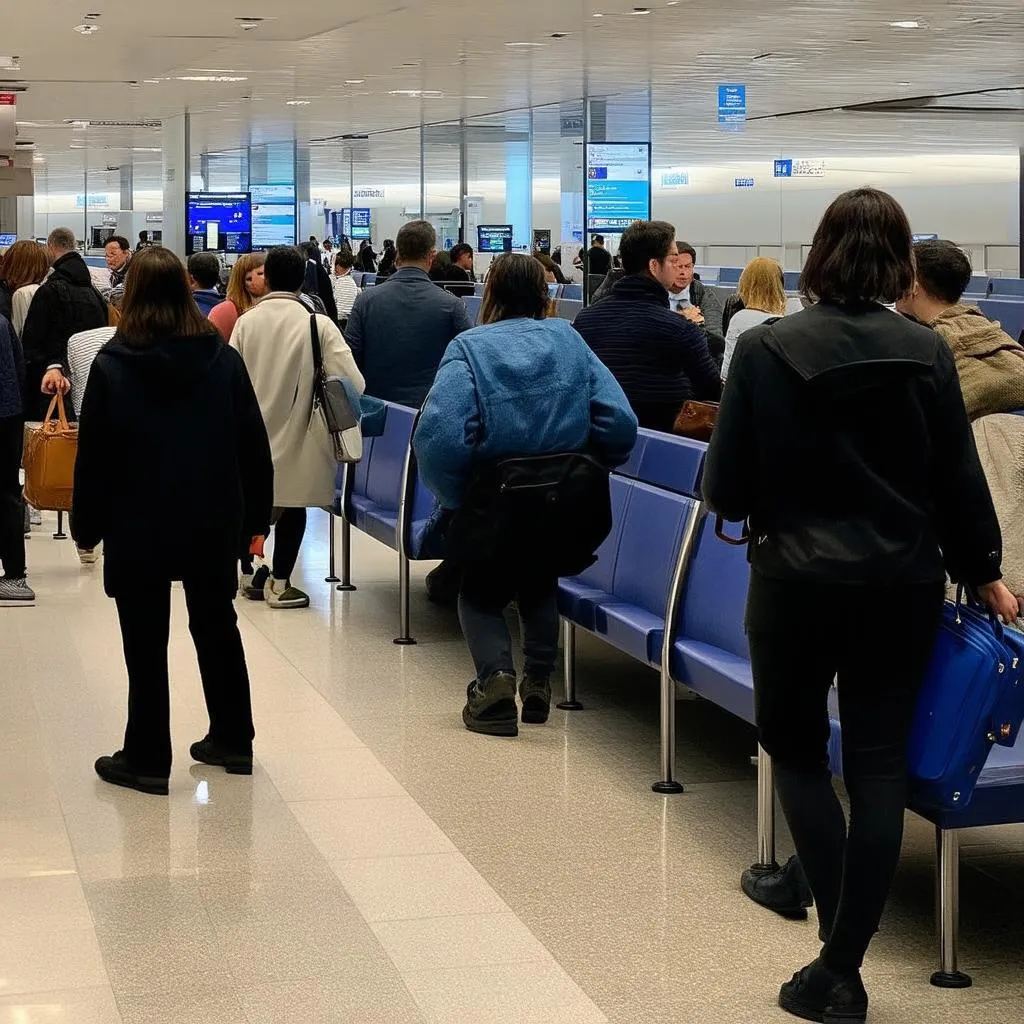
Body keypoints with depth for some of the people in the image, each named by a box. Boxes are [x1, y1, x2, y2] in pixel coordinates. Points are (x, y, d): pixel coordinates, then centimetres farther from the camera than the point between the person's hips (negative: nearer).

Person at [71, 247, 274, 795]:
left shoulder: (112, 365, -11)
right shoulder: (224, 359, -2)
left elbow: (94, 455, -7)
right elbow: (253, 446, 1)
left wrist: (87, 524, 3)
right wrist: (254, 516, 9)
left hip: (139, 528, -3)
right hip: (212, 524, 4)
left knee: (146, 644, 4)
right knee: (217, 627, 17)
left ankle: (148, 759, 11)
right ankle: (232, 740, 27)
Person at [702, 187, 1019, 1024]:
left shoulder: (765, 350, -9)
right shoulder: (926, 353, -5)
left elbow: (725, 490, -7)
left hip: (797, 579, -1)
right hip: (903, 585, 2)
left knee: (796, 748, 16)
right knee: (879, 767, 9)